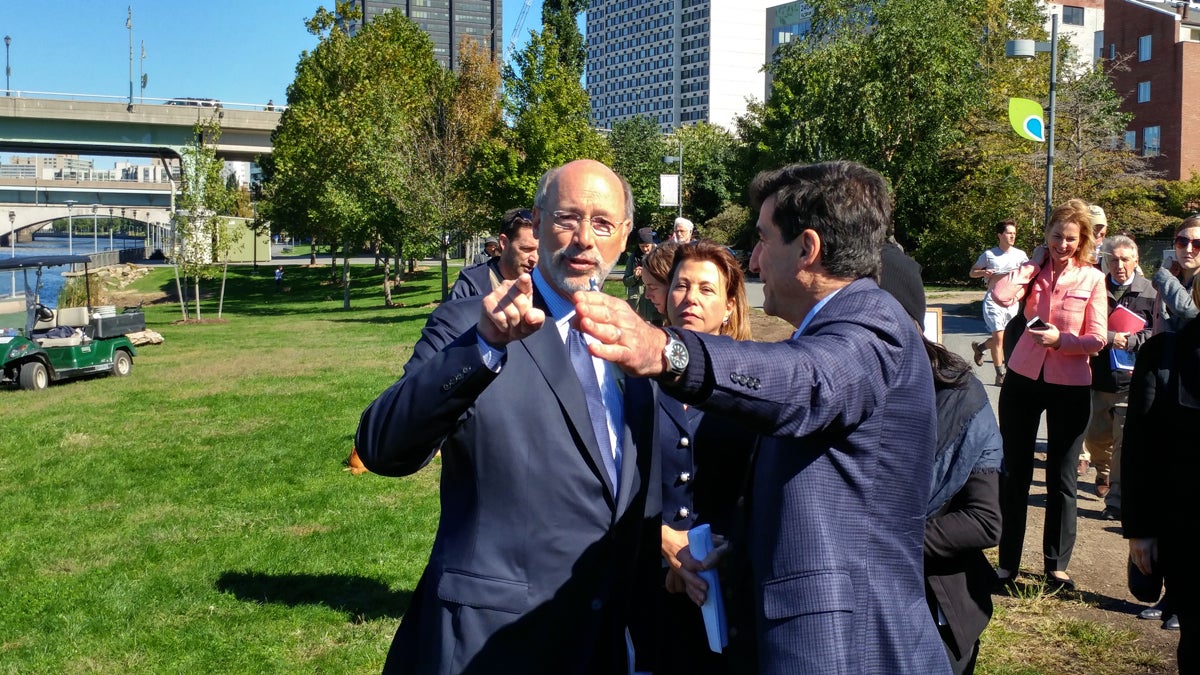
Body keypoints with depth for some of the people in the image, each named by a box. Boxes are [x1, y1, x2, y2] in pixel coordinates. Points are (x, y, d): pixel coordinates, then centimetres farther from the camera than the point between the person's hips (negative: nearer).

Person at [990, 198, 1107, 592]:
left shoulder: (1092, 279, -2)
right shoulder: (1035, 269, 2)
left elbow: (1097, 339, -6)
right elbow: (1001, 295, -19)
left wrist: (1060, 339, -22)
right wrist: (1036, 261, -9)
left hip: (1069, 387, -1)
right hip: (1023, 380, 2)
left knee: (1062, 479, 8)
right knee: (1013, 474, 8)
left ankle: (1056, 565, 21)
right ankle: (1007, 563, 19)